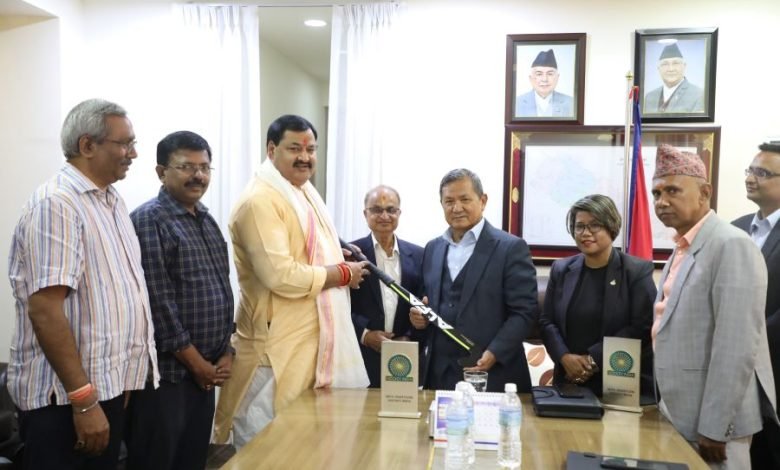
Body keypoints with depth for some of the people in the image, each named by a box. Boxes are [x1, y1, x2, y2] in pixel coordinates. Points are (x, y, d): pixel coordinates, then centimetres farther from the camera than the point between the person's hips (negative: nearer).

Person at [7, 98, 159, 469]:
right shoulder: (56, 203, -17)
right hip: (67, 398, -8)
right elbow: (44, 310, -23)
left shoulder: (111, 200, 10)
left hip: (109, 385, 9)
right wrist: (83, 399, -23)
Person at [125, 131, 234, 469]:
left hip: (206, 373, 8)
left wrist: (225, 353, 4)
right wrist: (197, 363, -13)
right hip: (165, 373, -7)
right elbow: (158, 302, -17)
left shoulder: (207, 221, 13)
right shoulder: (149, 220, -11)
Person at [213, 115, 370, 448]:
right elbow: (281, 275, -27)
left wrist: (339, 258, 8)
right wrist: (343, 274, -14)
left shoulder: (305, 191, 13)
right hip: (279, 348, -9)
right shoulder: (260, 200, -19)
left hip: (314, 339, 10)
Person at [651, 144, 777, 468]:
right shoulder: (683, 249, 11)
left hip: (711, 422, -8)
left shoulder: (731, 245, -17)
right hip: (680, 415, 8)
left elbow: (737, 346, -22)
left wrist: (713, 428, -21)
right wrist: (665, 404, 14)